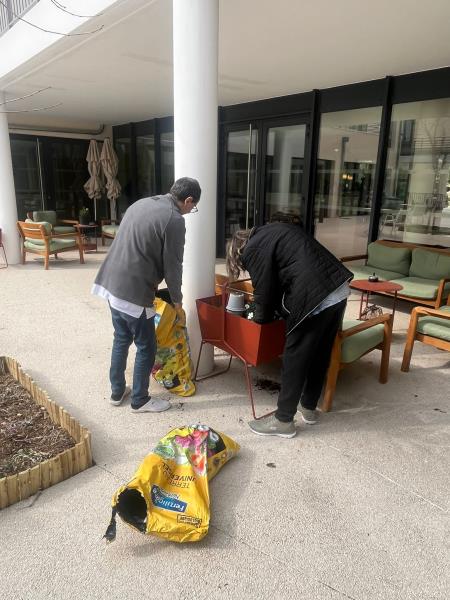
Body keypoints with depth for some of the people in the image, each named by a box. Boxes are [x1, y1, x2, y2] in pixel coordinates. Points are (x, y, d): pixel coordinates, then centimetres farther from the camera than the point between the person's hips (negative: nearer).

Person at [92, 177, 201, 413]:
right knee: (146, 347, 8)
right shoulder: (174, 220, -13)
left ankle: (117, 392, 35)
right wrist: (177, 301, 5)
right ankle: (140, 400, 22)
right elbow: (172, 266, -10)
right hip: (133, 292, -9)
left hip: (111, 282, 9)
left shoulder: (141, 203, 14)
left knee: (121, 339, 22)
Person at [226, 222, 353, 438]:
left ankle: (284, 421, 16)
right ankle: (309, 408, 36)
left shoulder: (253, 250, -2)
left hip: (314, 297, -9)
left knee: (295, 359, 3)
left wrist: (259, 319, 17)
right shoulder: (271, 232, 23)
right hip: (338, 288, 9)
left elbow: (264, 291, -2)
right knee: (319, 354, 20)